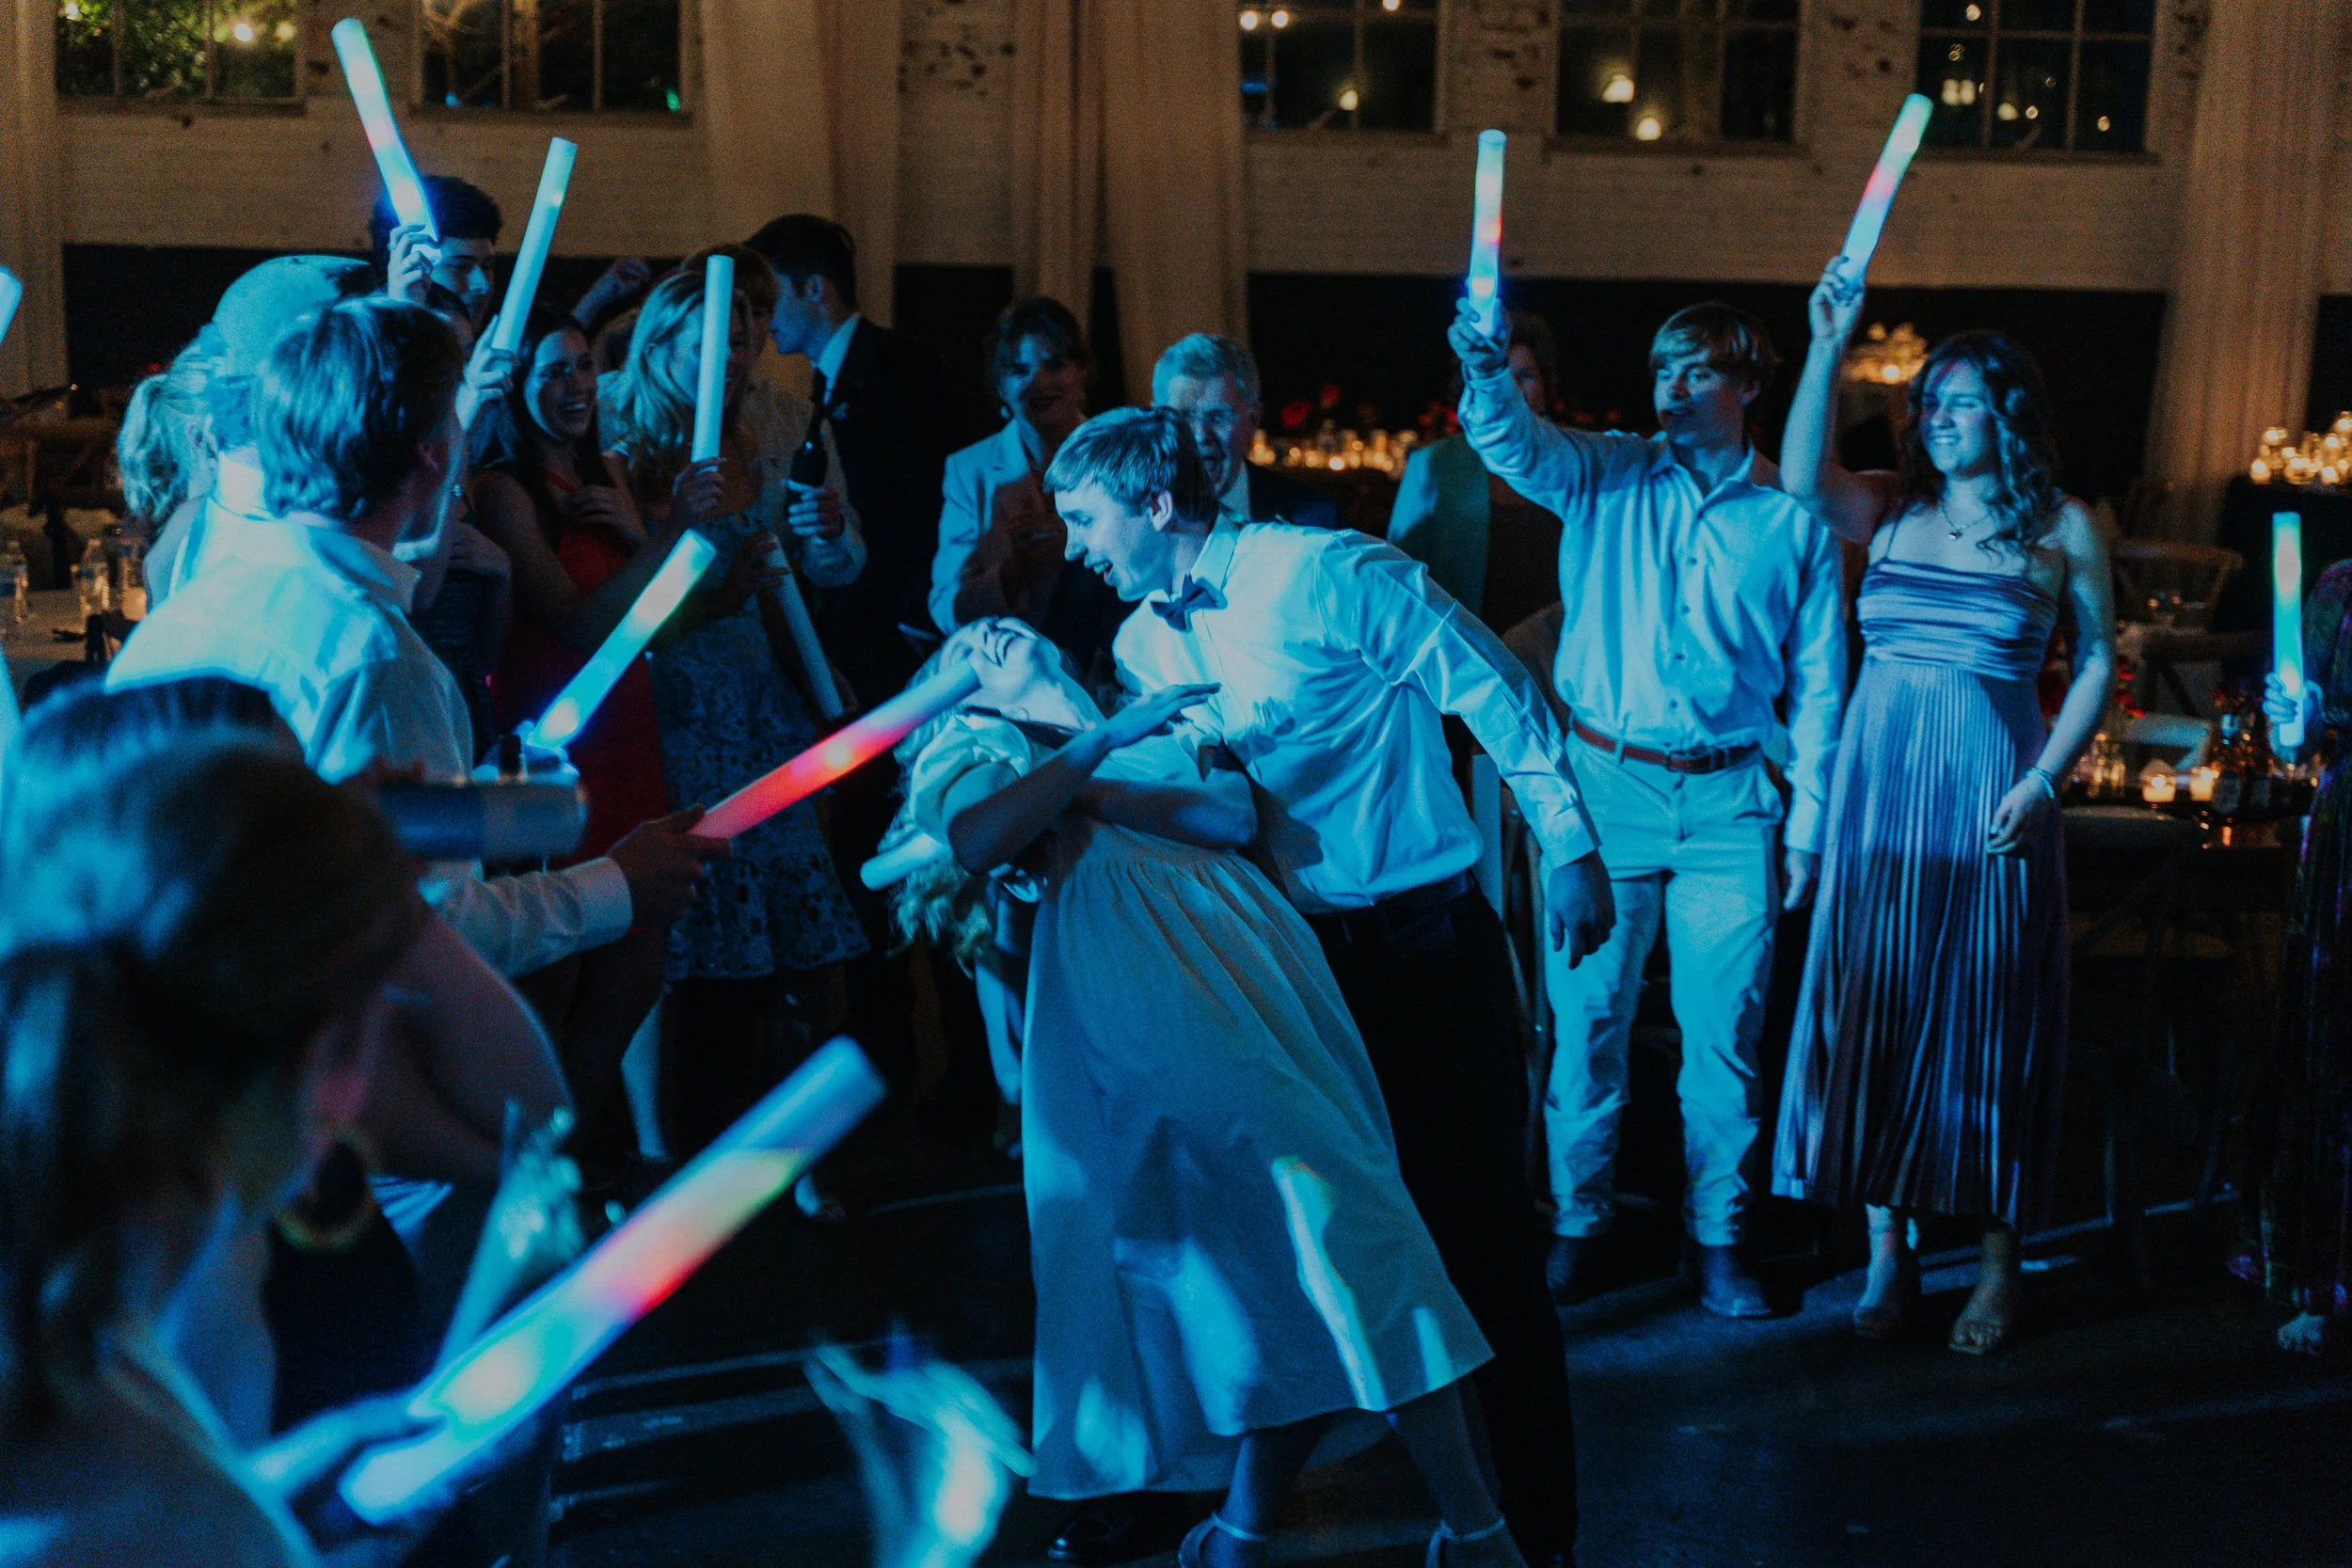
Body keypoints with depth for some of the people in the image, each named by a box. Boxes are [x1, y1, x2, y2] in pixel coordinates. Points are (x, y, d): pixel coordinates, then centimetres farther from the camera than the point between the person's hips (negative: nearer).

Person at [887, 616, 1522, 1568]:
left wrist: (1090, 791, 4)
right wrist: (1102, 741, -1)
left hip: (1247, 943, 5)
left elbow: (1234, 817, 12)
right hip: (1131, 967, -5)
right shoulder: (968, 746, 21)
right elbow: (971, 838, -4)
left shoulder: (1159, 721, 33)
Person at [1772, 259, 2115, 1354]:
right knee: (1873, 1004, 5)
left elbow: (2098, 664, 3)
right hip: (1878, 786, 2)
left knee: (1986, 1014, 4)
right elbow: (1801, 478, -15)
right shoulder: (1890, 509, 5)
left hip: (1989, 799, -2)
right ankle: (1888, 1249, 16)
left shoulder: (2061, 527, 1)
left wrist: (2044, 782, -8)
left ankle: (1999, 1261, 15)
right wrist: (1830, 345, -21)